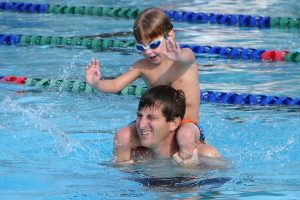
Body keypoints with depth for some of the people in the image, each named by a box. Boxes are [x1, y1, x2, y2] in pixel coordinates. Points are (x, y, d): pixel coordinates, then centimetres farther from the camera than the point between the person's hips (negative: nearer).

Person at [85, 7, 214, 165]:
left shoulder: (183, 57, -8)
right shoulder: (143, 66, 4)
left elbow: (187, 57, -34)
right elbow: (115, 85, -2)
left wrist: (179, 57, -61)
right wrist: (95, 84, -25)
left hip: (186, 123, -4)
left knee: (185, 135, -38)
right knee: (122, 136, -18)